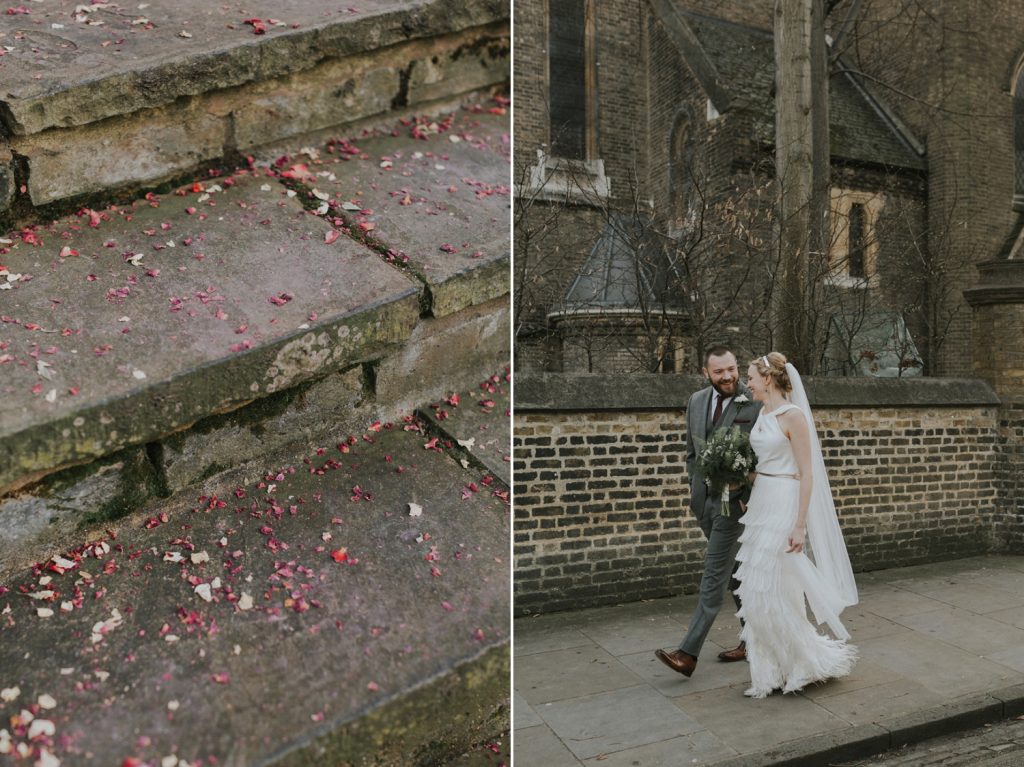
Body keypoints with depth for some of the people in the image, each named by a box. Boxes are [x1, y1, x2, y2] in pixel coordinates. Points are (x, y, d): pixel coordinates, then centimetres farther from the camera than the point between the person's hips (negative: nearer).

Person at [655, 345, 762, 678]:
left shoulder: (756, 405, -13)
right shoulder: (696, 401, 6)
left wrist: (747, 498, -14)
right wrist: (696, 491, 9)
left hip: (735, 501, -6)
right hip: (704, 501, 6)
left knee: (714, 575, -6)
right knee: (735, 572, 17)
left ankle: (688, 653, -4)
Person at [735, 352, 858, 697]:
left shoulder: (793, 416, -14)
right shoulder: (763, 414, 10)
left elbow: (806, 474, -16)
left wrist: (800, 525, -19)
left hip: (783, 506, -8)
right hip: (761, 503, 8)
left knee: (767, 593, -5)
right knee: (761, 593, 10)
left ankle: (819, 657, 16)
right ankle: (774, 671, 22)